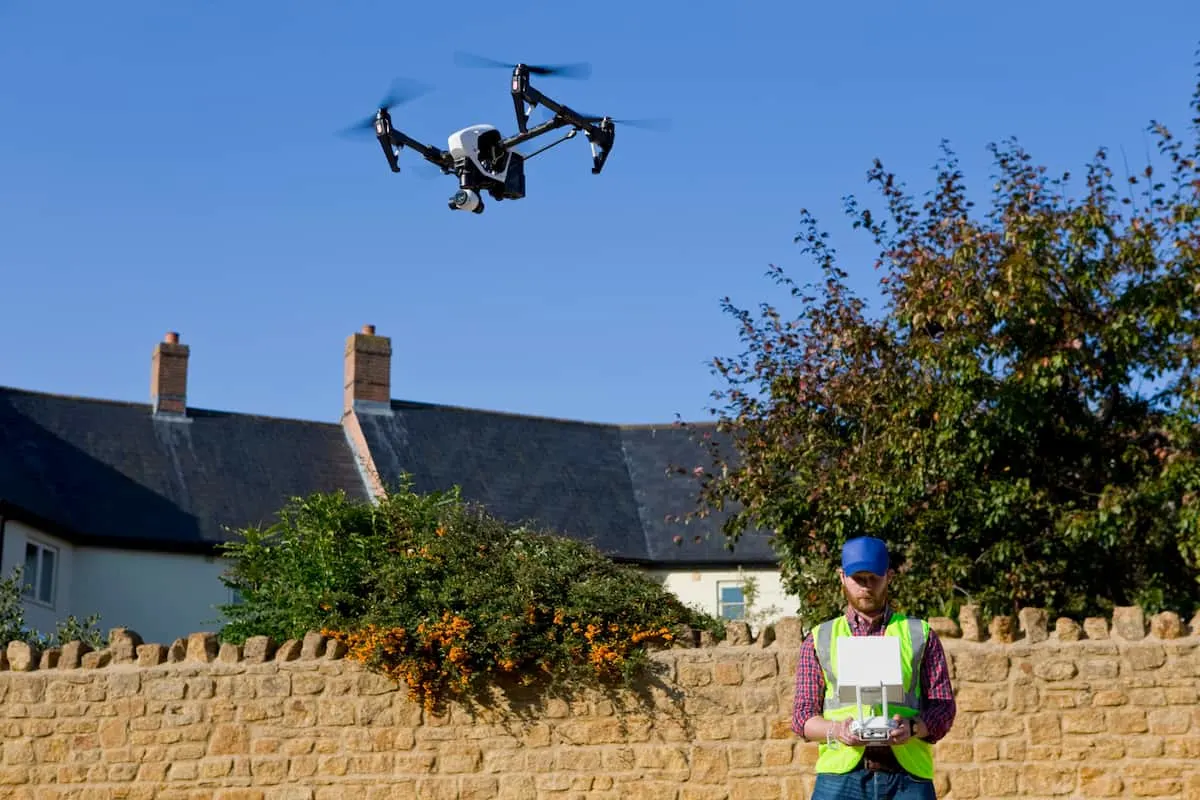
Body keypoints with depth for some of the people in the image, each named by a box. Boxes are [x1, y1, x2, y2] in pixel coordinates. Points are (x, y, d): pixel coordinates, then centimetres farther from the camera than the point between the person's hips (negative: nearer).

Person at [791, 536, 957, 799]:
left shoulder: (920, 635, 16)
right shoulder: (819, 639, 16)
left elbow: (944, 707, 10)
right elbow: (803, 714, 11)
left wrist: (913, 727, -12)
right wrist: (836, 730, -12)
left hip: (908, 777, 0)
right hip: (841, 776, 0)